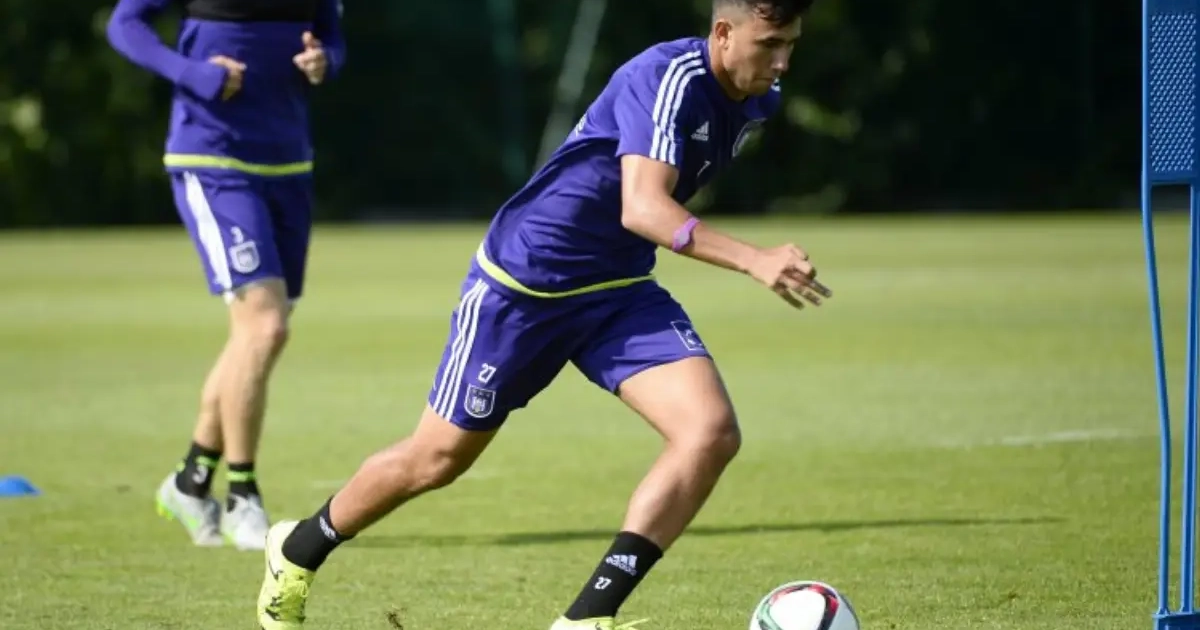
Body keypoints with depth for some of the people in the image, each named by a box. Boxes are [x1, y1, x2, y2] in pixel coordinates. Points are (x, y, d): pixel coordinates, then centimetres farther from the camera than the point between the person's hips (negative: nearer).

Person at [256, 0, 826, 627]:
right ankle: (296, 552, 35)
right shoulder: (669, 77, -26)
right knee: (437, 459, 7)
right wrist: (753, 260, -50)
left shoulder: (755, 102, 0)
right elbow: (642, 208, -39)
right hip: (521, 285, -7)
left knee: (712, 432, -17)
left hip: (618, 291, 7)